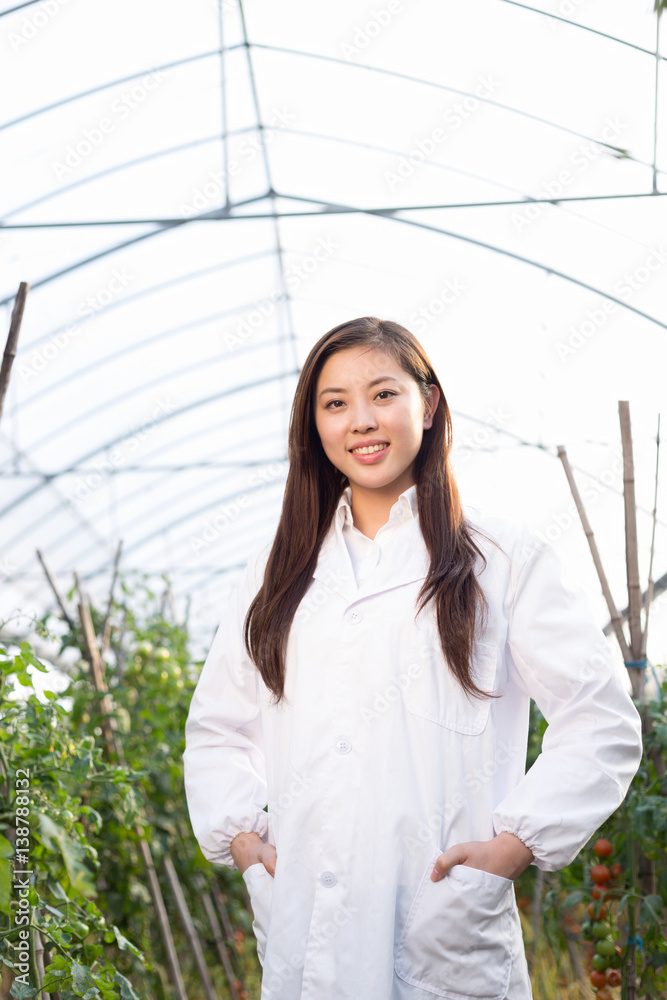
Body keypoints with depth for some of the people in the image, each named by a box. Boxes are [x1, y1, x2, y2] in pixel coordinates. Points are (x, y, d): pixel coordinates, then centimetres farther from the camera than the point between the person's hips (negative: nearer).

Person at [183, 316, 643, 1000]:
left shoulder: (504, 556, 3)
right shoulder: (275, 572, 15)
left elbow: (603, 724, 0)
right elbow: (216, 727, 20)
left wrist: (513, 847, -8)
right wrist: (243, 838, 5)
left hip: (447, 923, -3)